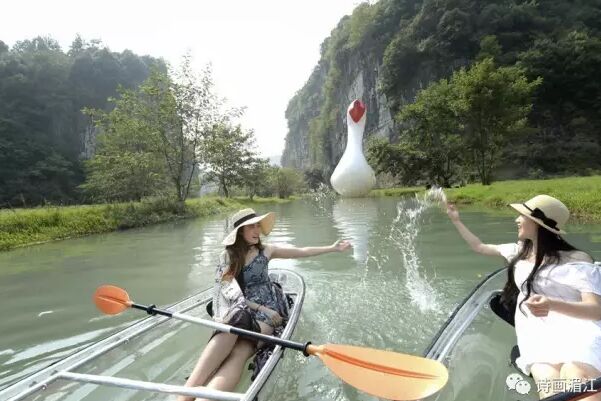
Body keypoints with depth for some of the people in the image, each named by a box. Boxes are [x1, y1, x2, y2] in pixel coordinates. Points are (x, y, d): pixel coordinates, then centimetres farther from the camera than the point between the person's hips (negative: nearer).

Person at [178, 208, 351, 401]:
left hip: (267, 309, 0)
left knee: (238, 352, -33)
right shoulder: (227, 257, 6)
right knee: (228, 331, -39)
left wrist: (333, 248, 17)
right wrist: (260, 308, -12)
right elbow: (230, 293, -2)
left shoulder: (266, 251, 10)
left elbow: (302, 251, 16)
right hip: (239, 310, 0)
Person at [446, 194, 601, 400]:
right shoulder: (519, 251, 19)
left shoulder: (575, 260, 1)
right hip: (536, 334, 4)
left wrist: (553, 305, -31)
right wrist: (456, 220, 33)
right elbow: (479, 246, 32)